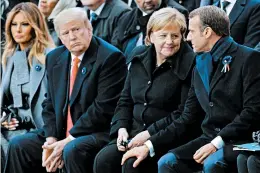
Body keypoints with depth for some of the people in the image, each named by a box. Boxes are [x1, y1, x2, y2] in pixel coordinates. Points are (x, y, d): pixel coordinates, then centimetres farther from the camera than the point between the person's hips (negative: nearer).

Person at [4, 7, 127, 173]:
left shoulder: (111, 57, -12)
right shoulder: (55, 58, 11)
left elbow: (103, 108, -17)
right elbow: (50, 104, 13)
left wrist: (68, 141, -17)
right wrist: (51, 139, -5)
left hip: (99, 134, -7)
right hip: (61, 135, 7)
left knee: (73, 150, -34)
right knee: (18, 146, -4)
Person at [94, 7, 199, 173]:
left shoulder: (188, 63, -8)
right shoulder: (140, 57, 11)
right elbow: (125, 101, 17)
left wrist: (150, 134, -17)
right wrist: (122, 128, -1)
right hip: (134, 132, 6)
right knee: (104, 159, -21)